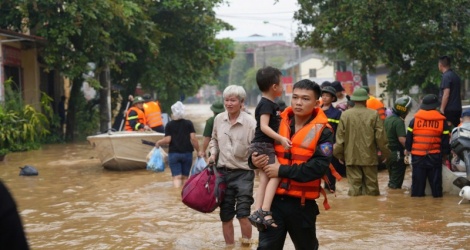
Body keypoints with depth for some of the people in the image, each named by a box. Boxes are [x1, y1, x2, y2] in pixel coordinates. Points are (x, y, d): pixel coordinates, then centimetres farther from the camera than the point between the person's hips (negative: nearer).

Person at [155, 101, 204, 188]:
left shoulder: (169, 125, -1)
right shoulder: (188, 123, 1)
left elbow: (168, 140, -6)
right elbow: (193, 138, -5)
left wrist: (158, 143, 11)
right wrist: (198, 151, 2)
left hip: (173, 153, -1)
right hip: (187, 153, 1)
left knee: (177, 177, -4)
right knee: (185, 177, 10)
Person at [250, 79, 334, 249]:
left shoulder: (322, 131, -7)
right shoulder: (279, 122, 4)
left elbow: (319, 166, -19)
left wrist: (283, 170, -22)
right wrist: (254, 159, -10)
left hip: (302, 203, -2)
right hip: (274, 199, 2)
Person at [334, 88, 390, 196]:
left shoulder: (345, 115, -3)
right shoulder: (374, 115, -6)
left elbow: (340, 137, 1)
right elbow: (381, 137, -2)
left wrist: (339, 154, 13)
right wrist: (385, 153, 10)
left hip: (351, 157, 0)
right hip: (369, 157, 0)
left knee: (354, 187, 2)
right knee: (371, 187, 9)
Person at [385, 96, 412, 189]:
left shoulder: (387, 119, 8)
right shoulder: (399, 122, -20)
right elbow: (402, 139, -28)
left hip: (388, 153, 9)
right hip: (397, 154, -9)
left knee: (391, 180, 21)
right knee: (396, 184, 0)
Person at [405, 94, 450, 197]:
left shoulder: (414, 120, 1)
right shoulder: (442, 121, 0)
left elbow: (409, 137, 5)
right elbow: (445, 140, 2)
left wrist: (408, 150, 16)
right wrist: (445, 154, 11)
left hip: (417, 155, 1)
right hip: (435, 156, -1)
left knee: (418, 180, 6)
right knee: (435, 180, 5)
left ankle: (417, 194, 7)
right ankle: (437, 194, 7)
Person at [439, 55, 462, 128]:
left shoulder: (446, 76, -12)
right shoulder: (455, 75, 15)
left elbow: (446, 94, -19)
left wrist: (442, 109, -15)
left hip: (449, 110, -9)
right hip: (457, 109, 9)